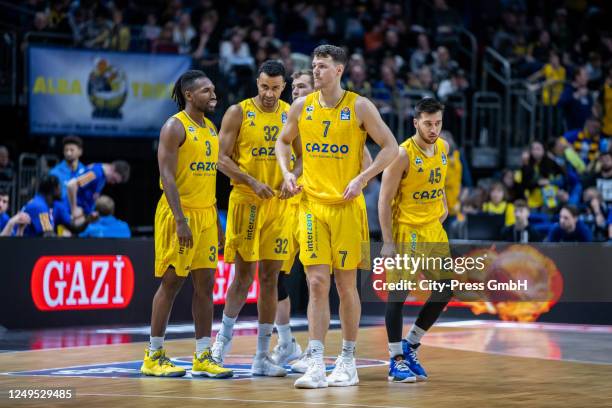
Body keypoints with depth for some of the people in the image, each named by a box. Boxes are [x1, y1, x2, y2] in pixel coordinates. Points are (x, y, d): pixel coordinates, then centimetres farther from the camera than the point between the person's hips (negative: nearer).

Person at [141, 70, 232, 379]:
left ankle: (203, 357, 9)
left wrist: (216, 221, 17)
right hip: (179, 213, -7)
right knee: (171, 282, -4)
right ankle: (153, 356, 3)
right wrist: (180, 220, -23)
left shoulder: (211, 128, 15)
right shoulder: (175, 127, -10)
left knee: (205, 283, 5)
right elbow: (167, 176, -16)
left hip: (206, 213, 7)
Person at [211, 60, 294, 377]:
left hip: (279, 203, 3)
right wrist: (253, 182, -18)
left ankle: (262, 356, 8)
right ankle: (223, 338, 11)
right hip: (245, 201, -3)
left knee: (270, 278, 4)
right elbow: (222, 158, -6)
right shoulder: (238, 113, -3)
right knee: (243, 276, -6)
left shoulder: (291, 115, 7)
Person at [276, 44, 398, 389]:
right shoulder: (302, 106, 5)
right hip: (312, 205, 2)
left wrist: (362, 179, -13)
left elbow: (391, 147, -4)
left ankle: (348, 362, 17)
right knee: (317, 283, -5)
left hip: (348, 206, -2)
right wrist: (287, 172, 3)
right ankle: (316, 366, -8)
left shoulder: (360, 107, -5)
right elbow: (284, 141, 21)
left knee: (346, 285, 4)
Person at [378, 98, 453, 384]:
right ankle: (396, 361, 1)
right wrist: (388, 242, -20)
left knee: (446, 289, 7)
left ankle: (410, 345, 20)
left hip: (434, 229, 7)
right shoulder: (403, 154, -18)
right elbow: (384, 199, -16)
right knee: (398, 293, -5)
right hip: (406, 230, -7)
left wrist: (443, 205, 13)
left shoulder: (443, 148, 3)